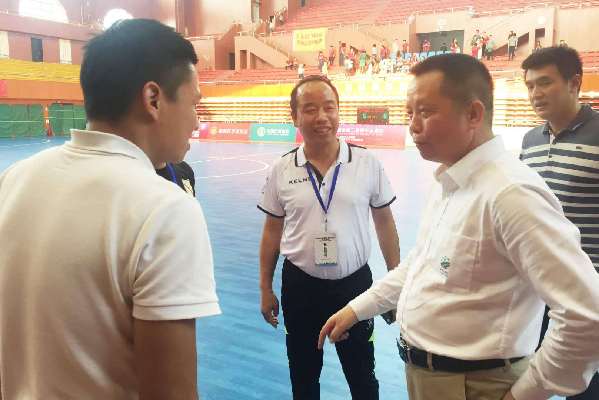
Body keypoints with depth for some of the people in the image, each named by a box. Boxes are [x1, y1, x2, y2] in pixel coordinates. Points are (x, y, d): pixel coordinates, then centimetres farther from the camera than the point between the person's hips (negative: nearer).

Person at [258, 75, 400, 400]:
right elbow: (272, 231, 3)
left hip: (355, 284, -1)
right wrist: (265, 288, 5)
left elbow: (384, 223, 2)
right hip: (299, 287, 1)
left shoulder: (367, 163, -8)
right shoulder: (281, 170, -5)